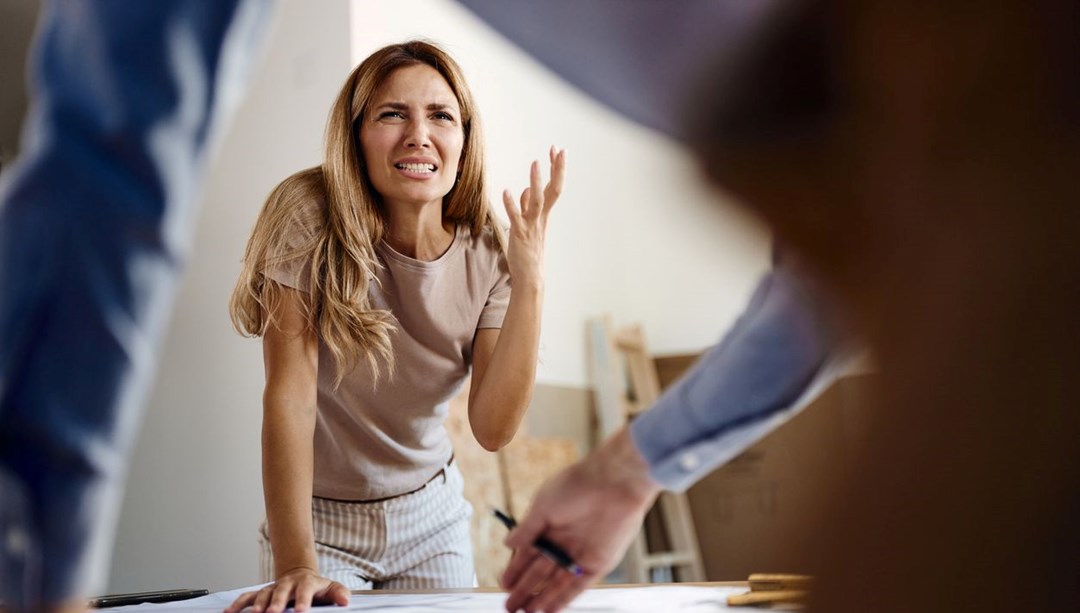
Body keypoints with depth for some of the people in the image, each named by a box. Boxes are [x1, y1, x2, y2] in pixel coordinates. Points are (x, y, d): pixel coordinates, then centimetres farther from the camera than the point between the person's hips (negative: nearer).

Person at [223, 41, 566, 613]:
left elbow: (493, 429, -15)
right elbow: (290, 394, -25)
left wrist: (528, 283, -25)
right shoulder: (312, 219, -21)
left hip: (433, 516, 3)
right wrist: (295, 565, -32)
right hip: (323, 521, -3)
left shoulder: (486, 253, -11)